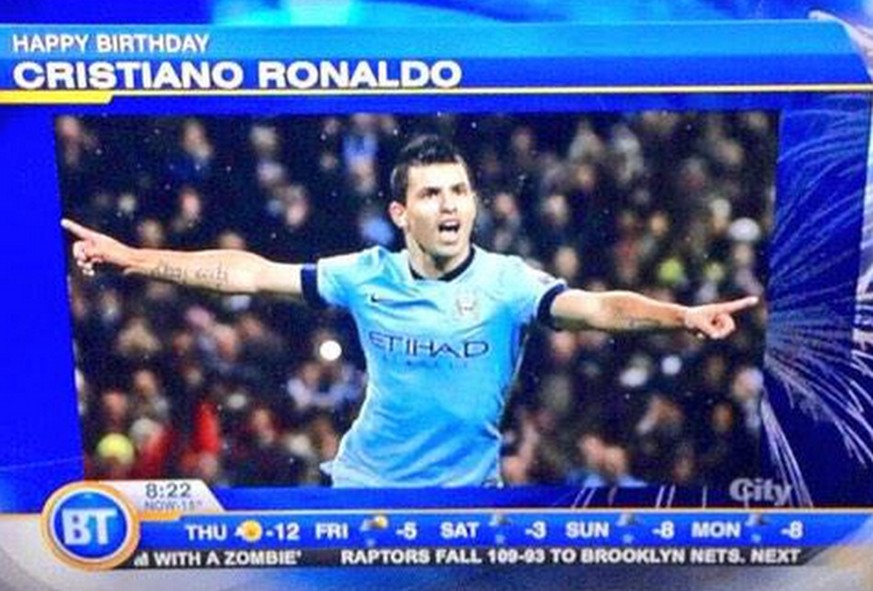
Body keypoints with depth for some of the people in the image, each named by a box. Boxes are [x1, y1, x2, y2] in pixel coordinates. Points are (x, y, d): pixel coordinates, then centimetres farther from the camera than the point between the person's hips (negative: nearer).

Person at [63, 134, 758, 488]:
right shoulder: (366, 276, -9)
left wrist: (682, 315, -49)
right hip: (365, 481, 2)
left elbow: (599, 306, -29)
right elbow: (251, 272, -7)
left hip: (467, 486, -1)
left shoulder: (507, 281, -15)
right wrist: (131, 257, -8)